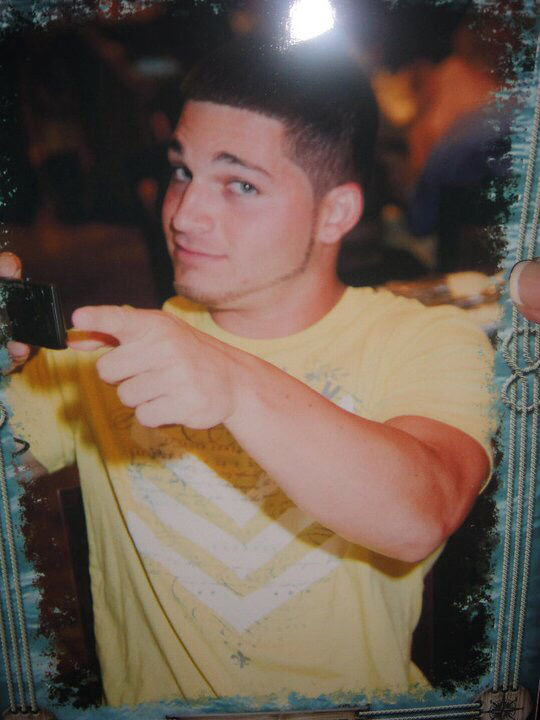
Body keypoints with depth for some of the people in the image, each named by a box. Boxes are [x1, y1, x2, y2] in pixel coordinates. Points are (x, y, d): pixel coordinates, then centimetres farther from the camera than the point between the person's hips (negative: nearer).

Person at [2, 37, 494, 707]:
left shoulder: (429, 341, -7)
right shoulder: (114, 343, 0)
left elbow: (419, 519, -24)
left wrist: (237, 386, -38)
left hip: (362, 691, -1)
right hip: (146, 694, 2)